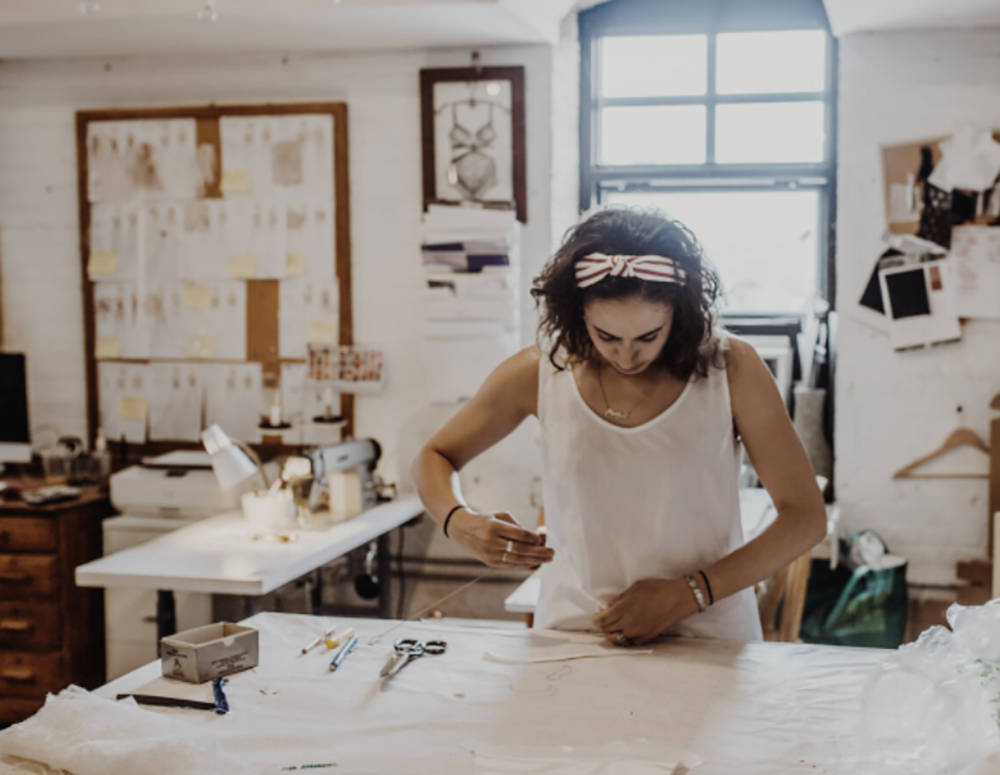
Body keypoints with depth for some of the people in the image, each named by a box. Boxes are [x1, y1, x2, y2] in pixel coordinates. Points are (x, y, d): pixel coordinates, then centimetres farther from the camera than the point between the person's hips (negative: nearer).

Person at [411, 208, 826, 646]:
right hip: (571, 634, 0)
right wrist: (460, 525, -9)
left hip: (709, 641, 0)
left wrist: (688, 595, -10)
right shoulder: (539, 373, 0)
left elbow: (805, 517, 0)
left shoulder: (731, 369, -4)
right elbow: (434, 460, 14)